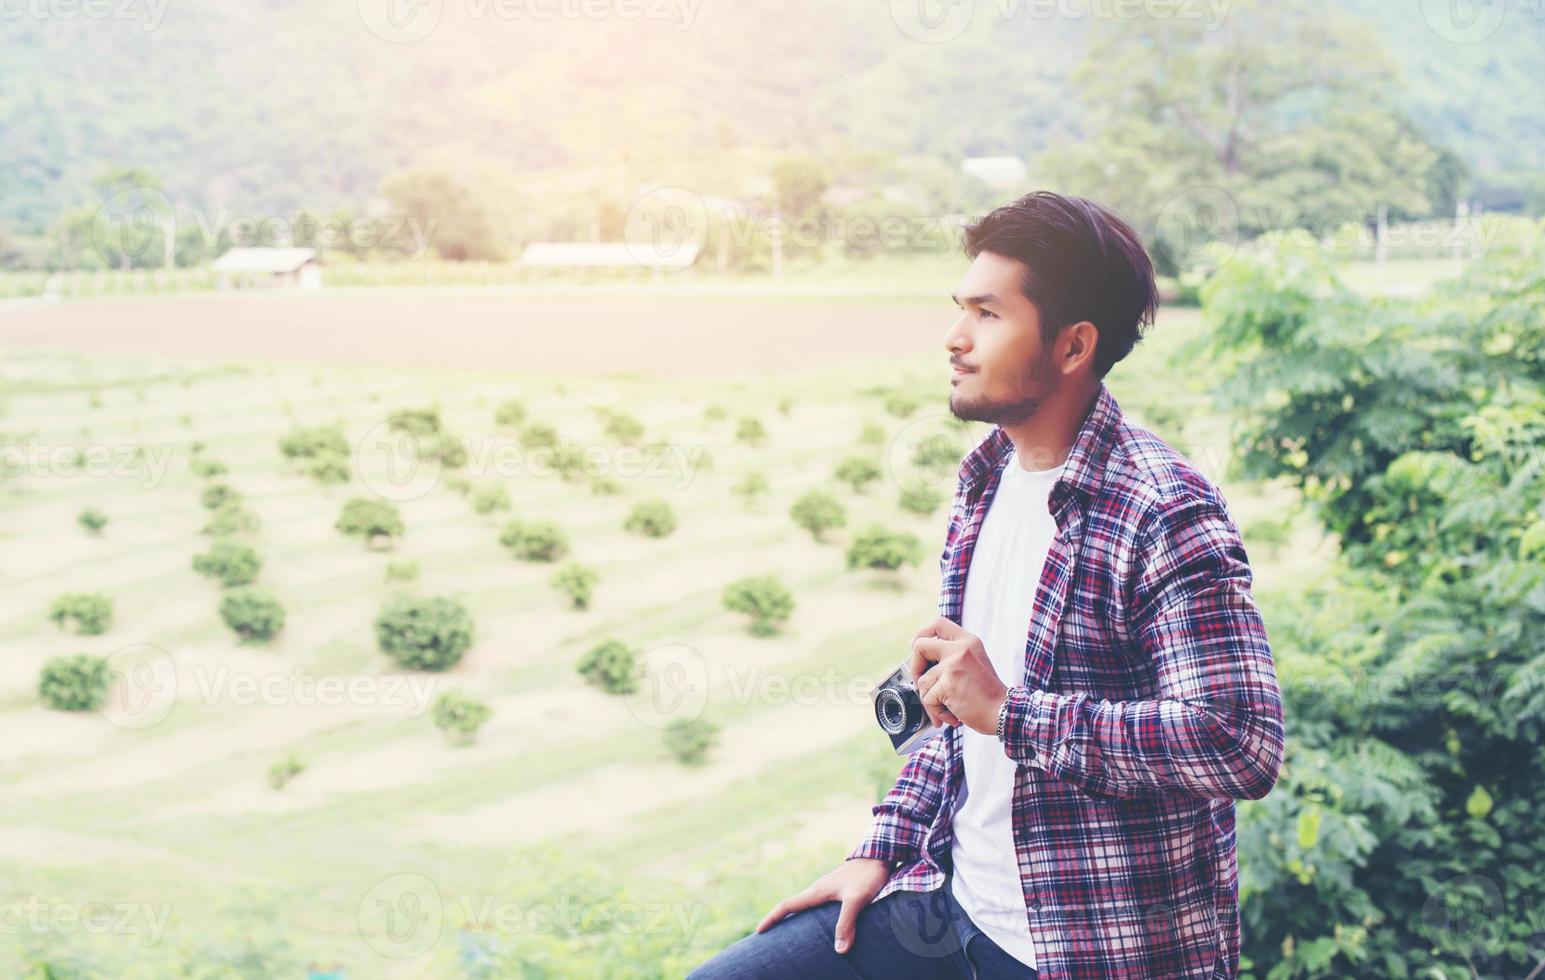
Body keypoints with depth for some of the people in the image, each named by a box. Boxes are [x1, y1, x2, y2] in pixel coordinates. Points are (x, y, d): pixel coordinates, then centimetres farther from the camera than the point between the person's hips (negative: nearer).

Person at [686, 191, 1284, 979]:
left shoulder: (1164, 514, -20)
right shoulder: (985, 480, 7)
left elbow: (1245, 745, -29)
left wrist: (1010, 712, -27)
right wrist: (881, 851, 9)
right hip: (953, 909, 8)